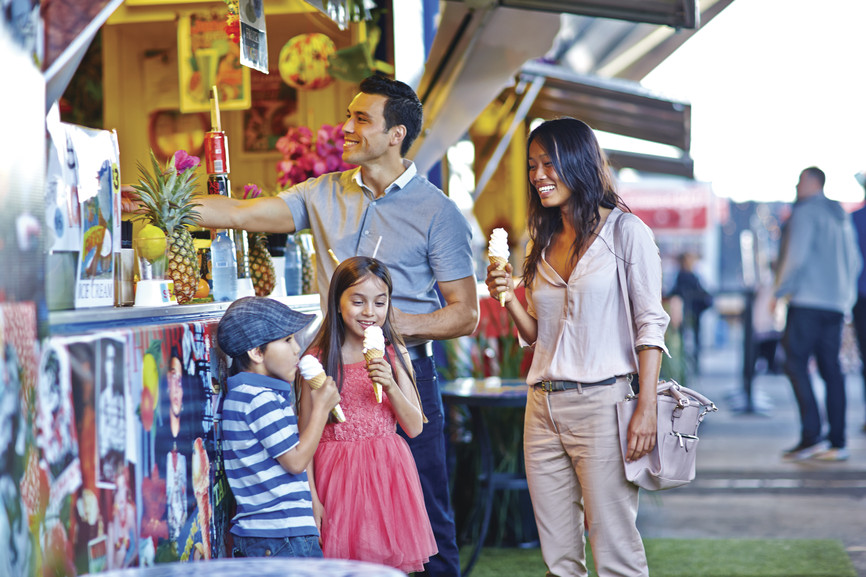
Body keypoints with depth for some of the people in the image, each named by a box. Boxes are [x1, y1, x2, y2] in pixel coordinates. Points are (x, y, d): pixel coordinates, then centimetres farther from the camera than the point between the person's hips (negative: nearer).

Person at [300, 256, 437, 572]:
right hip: (337, 473, -2)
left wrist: (390, 385, -14)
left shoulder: (394, 354, 5)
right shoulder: (318, 359, -2)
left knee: (391, 564, 2)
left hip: (388, 474, 2)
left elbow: (414, 427, 2)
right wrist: (311, 496, -7)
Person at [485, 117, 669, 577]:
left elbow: (649, 324, -5)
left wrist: (646, 407, -13)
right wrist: (509, 299, -1)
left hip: (602, 402, -6)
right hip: (544, 407, 6)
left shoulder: (626, 232, -1)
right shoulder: (544, 243, 16)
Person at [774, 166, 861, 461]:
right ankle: (837, 443, 2)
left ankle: (812, 435, -15)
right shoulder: (842, 216, 20)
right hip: (836, 304, 8)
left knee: (796, 362, -6)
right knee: (831, 368, 5)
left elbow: (797, 256, -13)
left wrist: (780, 291, -5)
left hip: (808, 302, -8)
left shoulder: (806, 212, -5)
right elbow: (854, 262, 21)